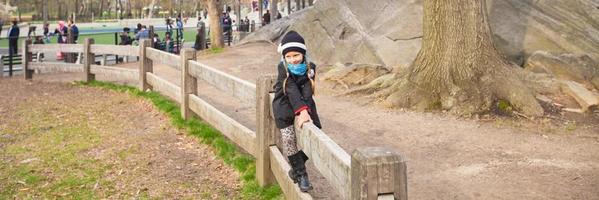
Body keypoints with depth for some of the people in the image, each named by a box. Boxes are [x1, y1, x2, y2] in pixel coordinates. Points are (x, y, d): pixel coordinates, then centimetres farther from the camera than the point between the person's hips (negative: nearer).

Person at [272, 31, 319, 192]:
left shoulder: (310, 67, -13)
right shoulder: (282, 68, -19)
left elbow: (307, 92, -21)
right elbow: (292, 90, -30)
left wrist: (305, 111, -35)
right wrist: (302, 111, -42)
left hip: (304, 105, 3)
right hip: (284, 106, -3)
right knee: (288, 138, -16)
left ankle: (296, 166, 19)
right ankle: (301, 174, -5)